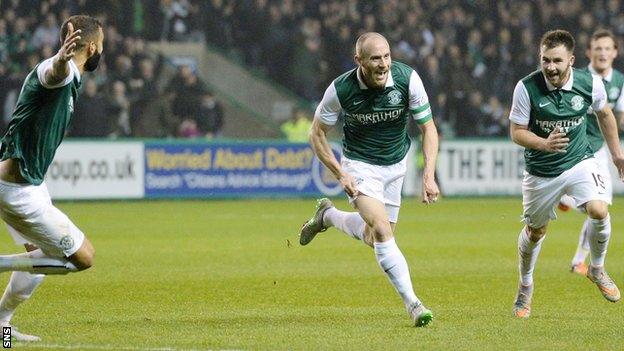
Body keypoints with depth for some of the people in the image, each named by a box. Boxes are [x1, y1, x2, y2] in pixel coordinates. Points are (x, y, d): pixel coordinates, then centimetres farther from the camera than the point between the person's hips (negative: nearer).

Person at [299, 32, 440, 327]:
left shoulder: (407, 79, -20)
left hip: (395, 165, 4)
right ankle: (412, 304, -17)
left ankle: (327, 216, 39)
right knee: (382, 232, -22)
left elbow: (428, 128, -10)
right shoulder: (341, 89, -23)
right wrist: (340, 174, -17)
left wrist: (429, 176, -21)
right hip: (360, 165, -4)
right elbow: (317, 133, -8)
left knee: (374, 237, 12)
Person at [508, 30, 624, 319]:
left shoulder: (589, 83, -13)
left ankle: (597, 270, 5)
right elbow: (517, 132, -12)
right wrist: (544, 144, -32)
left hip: (579, 162, 1)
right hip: (541, 171, -1)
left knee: (599, 211, -23)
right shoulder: (527, 88, -20)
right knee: (535, 231, 13)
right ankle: (525, 287, 40)